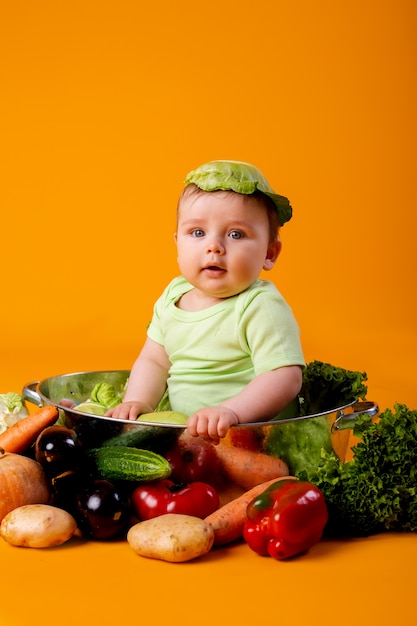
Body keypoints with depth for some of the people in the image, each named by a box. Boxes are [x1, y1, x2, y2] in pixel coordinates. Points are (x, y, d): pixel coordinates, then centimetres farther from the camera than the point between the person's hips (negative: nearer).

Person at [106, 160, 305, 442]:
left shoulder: (262, 308, -14)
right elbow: (153, 361, 14)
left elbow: (285, 377, -21)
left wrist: (231, 411, -35)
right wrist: (138, 402, -5)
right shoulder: (173, 296, 8)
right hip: (178, 428, 8)